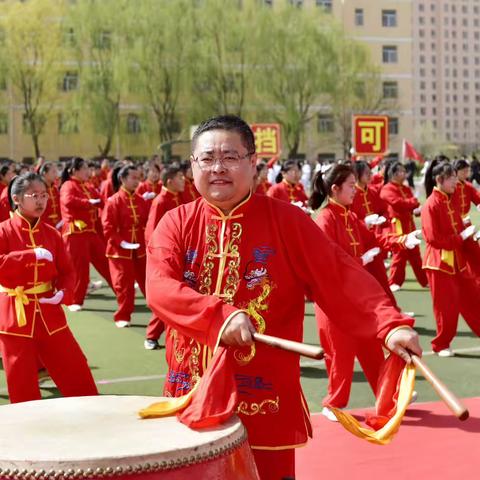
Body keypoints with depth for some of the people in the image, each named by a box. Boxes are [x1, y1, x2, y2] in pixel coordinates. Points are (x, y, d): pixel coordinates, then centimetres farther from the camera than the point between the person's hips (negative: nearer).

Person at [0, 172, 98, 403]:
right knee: (22, 387, 2)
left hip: (49, 313, 4)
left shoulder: (52, 233, 7)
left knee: (77, 374, 7)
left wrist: (63, 293, -10)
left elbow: (67, 272, 10)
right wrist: (32, 256, -25)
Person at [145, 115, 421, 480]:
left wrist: (390, 324, -25)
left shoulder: (286, 220, -3)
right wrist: (220, 314, -30)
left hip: (266, 401, -2)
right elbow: (159, 287, -15)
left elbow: (342, 278, -10)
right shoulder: (175, 224, 1)